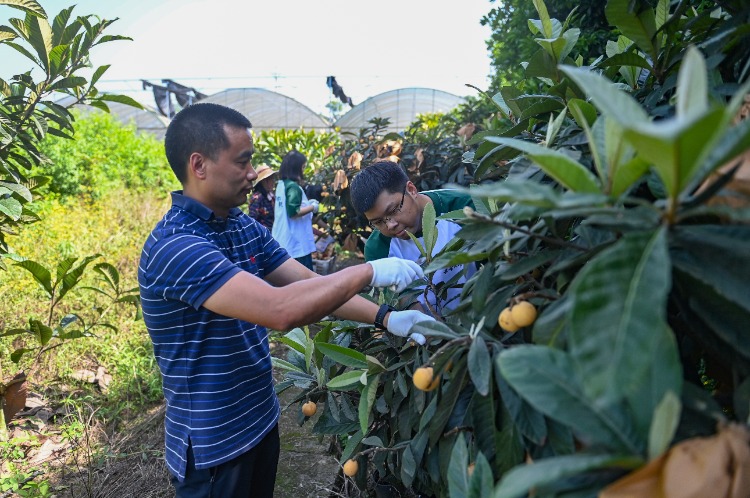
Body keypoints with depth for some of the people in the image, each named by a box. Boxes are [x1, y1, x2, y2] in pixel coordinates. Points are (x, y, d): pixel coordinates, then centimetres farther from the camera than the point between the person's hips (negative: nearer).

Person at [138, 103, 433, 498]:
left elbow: (314, 286, -2)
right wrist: (368, 272, -26)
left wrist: (384, 317, -15)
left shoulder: (246, 227, 1)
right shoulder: (174, 246, -27)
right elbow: (281, 309, -36)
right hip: (212, 443, -7)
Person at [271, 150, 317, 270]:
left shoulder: (281, 185, 12)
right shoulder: (293, 187, -16)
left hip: (284, 242, 9)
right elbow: (293, 212, -22)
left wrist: (307, 204, 14)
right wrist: (312, 207, -10)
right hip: (297, 242, -9)